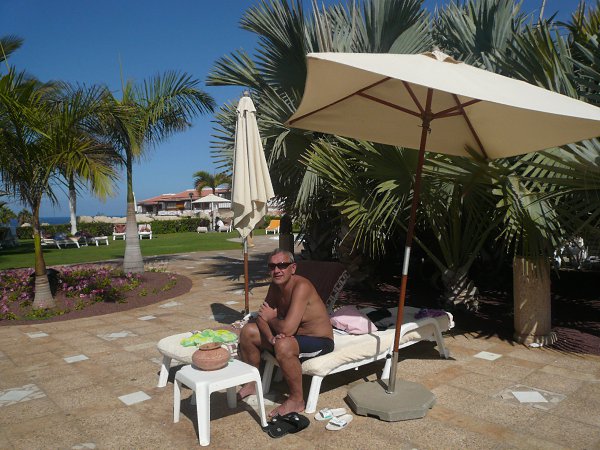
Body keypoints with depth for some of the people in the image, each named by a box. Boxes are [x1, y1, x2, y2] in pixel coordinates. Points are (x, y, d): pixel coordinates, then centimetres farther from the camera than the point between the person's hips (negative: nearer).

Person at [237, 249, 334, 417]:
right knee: (248, 330, 1)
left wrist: (271, 318, -14)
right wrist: (270, 336, -24)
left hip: (319, 341, -8)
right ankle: (252, 383, 20)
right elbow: (261, 318, -2)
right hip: (294, 336, 8)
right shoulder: (275, 286, -3)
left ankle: (297, 400, -13)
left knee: (283, 346, -37)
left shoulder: (301, 287, -29)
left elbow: (287, 329, -36)